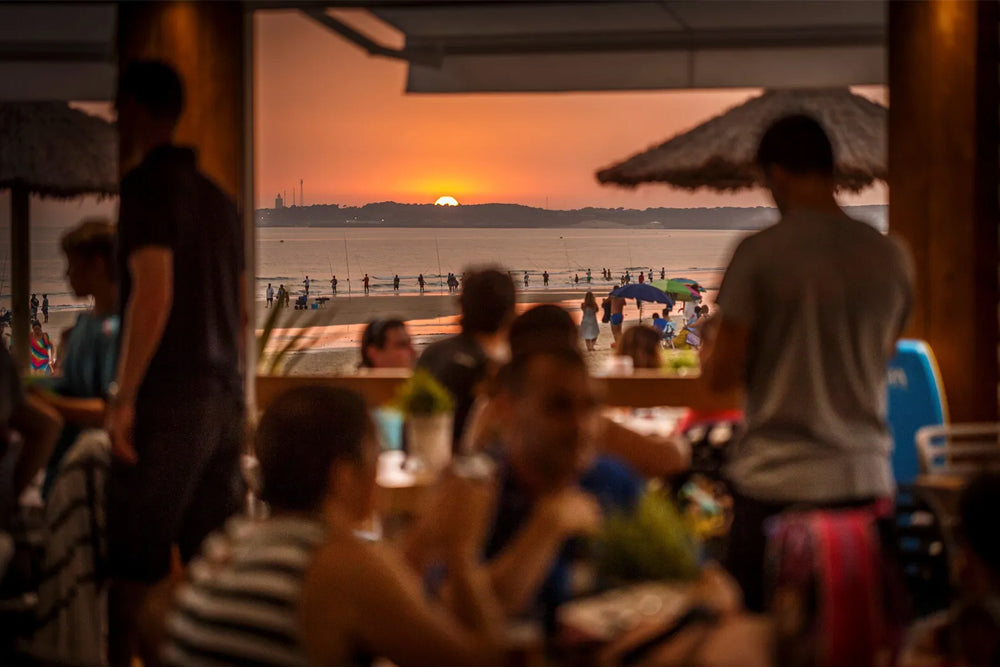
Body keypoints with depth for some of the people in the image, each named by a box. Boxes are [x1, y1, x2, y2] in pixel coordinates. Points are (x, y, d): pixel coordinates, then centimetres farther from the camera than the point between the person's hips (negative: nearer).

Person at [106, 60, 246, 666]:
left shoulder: (145, 186, -7)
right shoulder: (219, 199, 17)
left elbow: (154, 291, -18)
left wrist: (124, 396, -16)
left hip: (167, 397, -8)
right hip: (224, 398, 8)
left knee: (134, 567, -5)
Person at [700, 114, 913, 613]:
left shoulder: (758, 254, -9)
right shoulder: (890, 257, 3)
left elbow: (720, 375, -9)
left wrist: (710, 338, 12)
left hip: (776, 479, -3)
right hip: (864, 477, 4)